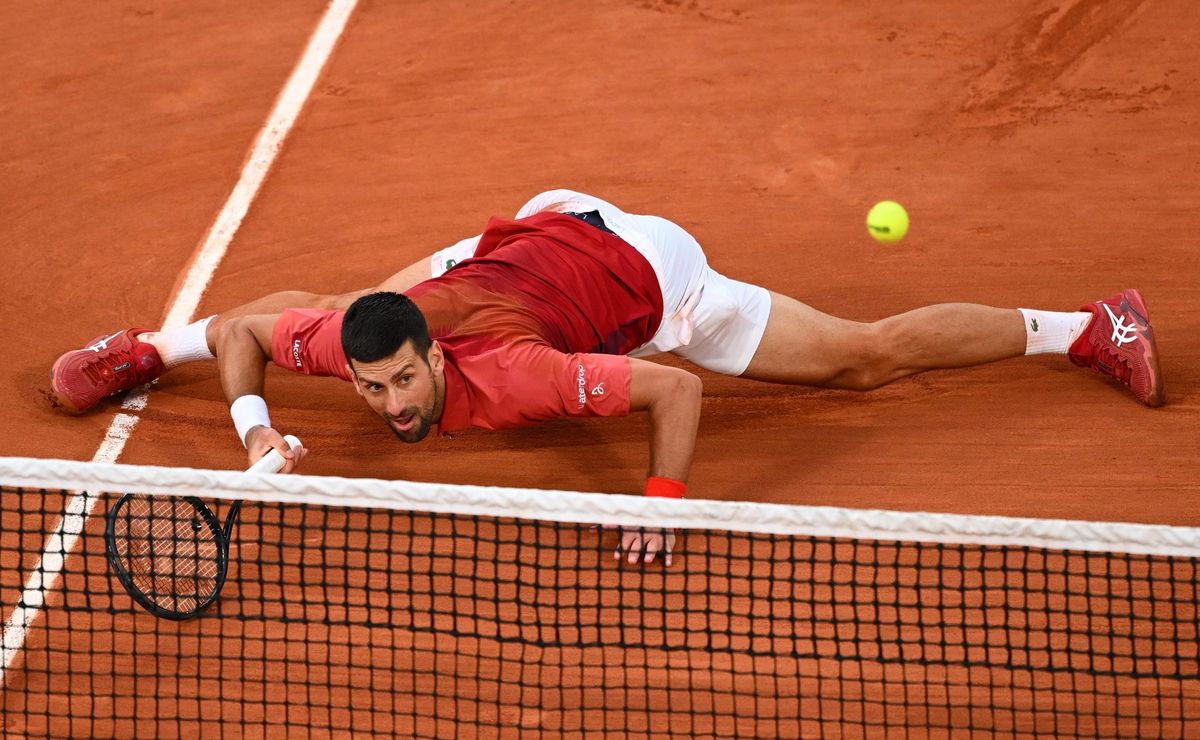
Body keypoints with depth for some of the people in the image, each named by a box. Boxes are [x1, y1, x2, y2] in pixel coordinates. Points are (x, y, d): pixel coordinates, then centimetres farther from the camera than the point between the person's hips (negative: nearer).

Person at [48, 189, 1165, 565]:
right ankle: (144, 348, 46)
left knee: (870, 358, 1)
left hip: (638, 269, -6)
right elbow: (246, 327, -7)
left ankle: (1088, 326, 15)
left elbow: (675, 390, -40)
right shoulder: (358, 341, -28)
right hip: (535, 229, 6)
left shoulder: (500, 378, -42)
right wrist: (256, 433, -20)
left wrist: (663, 507, -44)